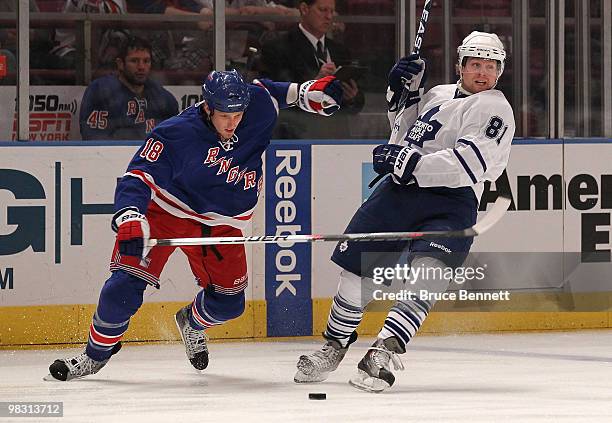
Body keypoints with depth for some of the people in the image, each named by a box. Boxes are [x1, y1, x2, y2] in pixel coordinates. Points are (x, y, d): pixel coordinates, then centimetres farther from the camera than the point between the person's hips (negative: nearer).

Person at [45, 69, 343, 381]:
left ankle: (191, 322, 41)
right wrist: (129, 219, -44)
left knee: (228, 302, 4)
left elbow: (268, 91, 12)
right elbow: (138, 177, -29)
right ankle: (96, 355, 7)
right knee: (125, 286, -15)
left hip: (221, 223, 4)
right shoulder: (175, 135, -28)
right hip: (166, 211, -4)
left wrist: (304, 92, 2)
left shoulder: (257, 107, -14)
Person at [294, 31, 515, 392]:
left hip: (450, 203, -6)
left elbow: (470, 163, -18)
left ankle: (386, 350, -34)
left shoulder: (494, 109, -3)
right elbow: (405, 132, 30)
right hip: (399, 190, 7)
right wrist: (403, 93, 14)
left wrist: (410, 163, -19)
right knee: (359, 267, 6)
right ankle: (334, 346, 24)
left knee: (429, 271, -28)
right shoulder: (438, 94, 21)